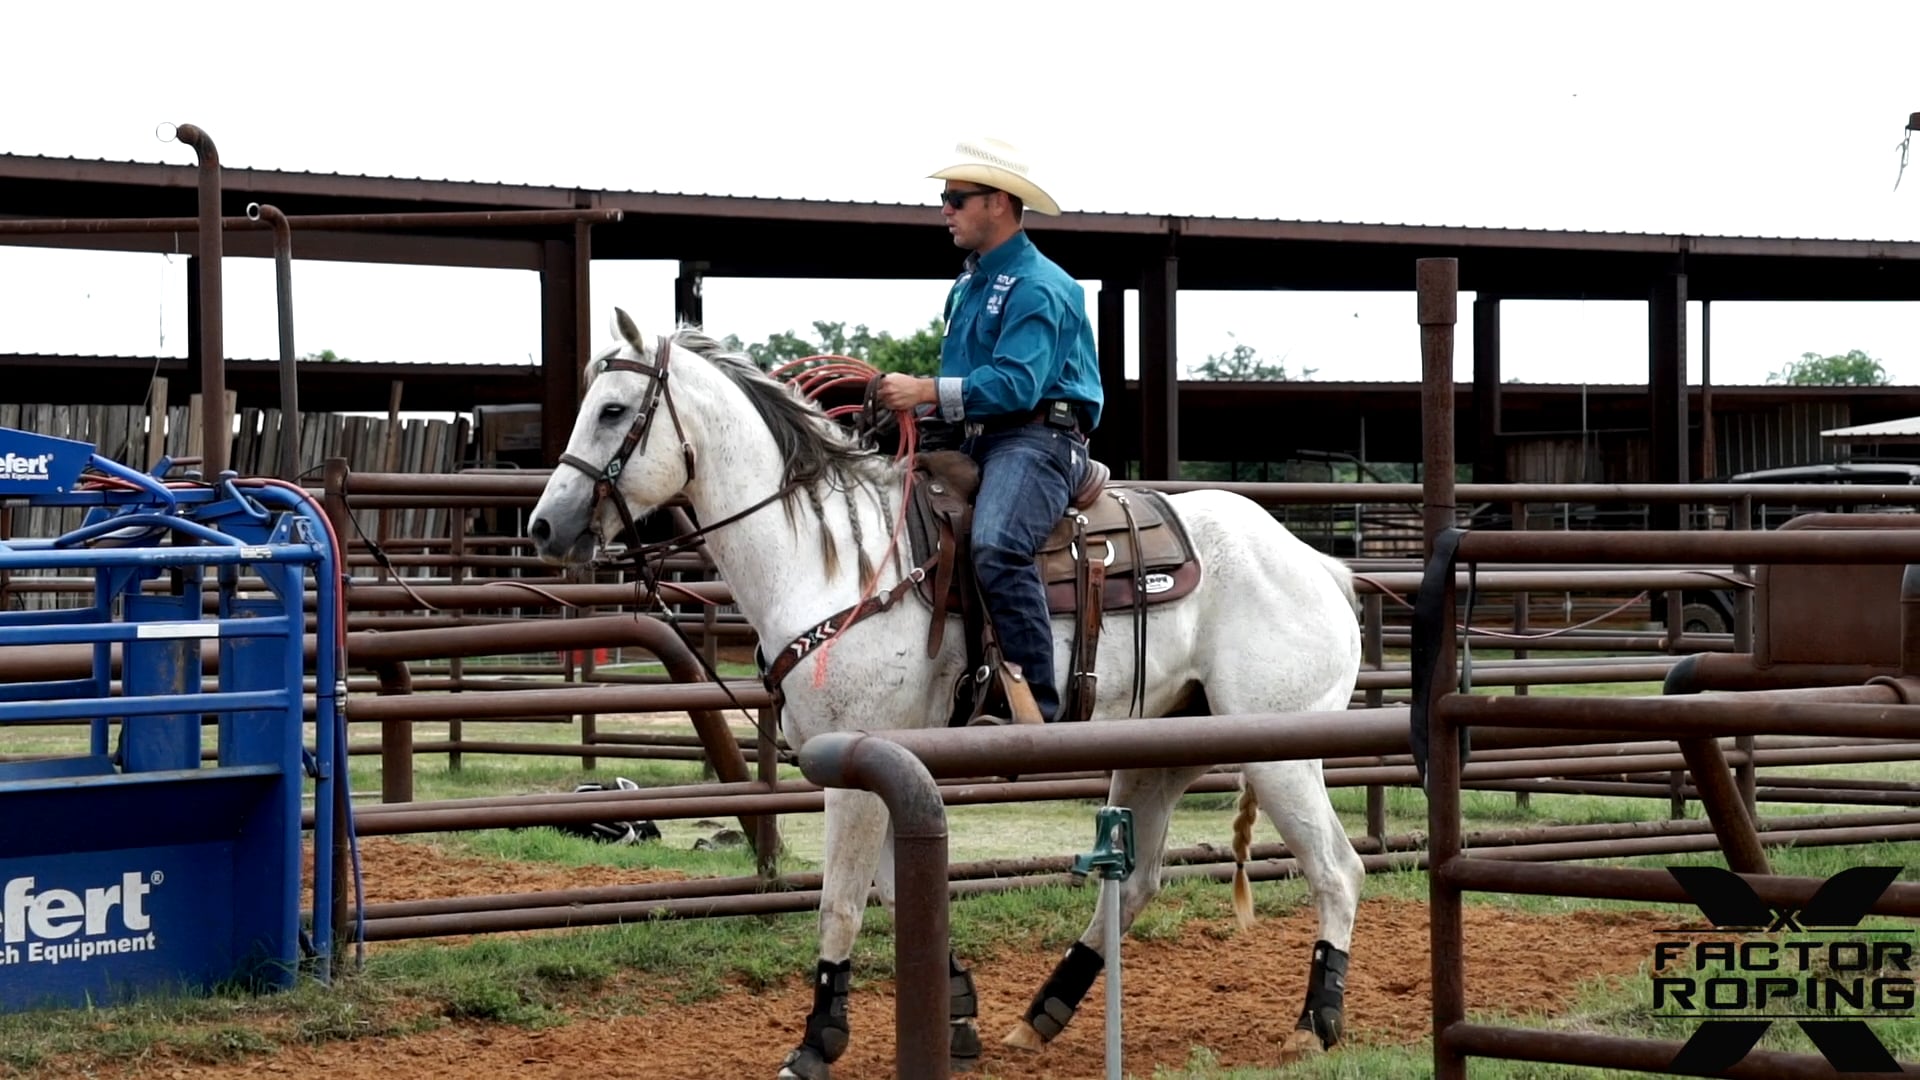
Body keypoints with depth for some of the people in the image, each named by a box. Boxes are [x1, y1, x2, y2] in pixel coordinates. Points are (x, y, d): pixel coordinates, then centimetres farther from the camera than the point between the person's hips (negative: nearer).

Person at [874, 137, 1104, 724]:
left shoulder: (1037, 287, -9)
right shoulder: (969, 286, 21)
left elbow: (1017, 383, -21)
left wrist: (928, 391, -25)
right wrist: (911, 400, 10)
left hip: (1037, 440, -11)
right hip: (978, 443, 11)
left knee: (996, 544, -35)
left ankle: (1039, 705, -37)